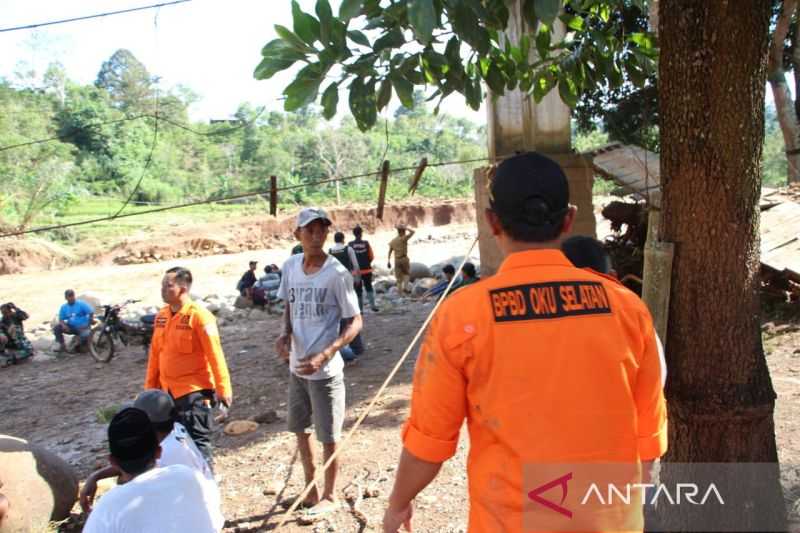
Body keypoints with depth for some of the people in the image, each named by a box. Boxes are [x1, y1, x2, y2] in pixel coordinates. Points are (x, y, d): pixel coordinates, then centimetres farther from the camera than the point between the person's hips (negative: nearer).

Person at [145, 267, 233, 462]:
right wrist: (150, 386, 16)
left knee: (197, 442, -1)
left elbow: (215, 354, -16)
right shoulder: (161, 316, 6)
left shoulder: (199, 315, -15)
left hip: (194, 391, -7)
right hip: (167, 391, 7)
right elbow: (155, 354, 13)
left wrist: (223, 388, -17)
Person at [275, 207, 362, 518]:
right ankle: (311, 489, 40)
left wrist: (324, 355, -24)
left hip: (325, 370, -6)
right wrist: (285, 334, -6)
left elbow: (355, 322, -13)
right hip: (296, 367, 6)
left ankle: (330, 496, 29)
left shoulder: (337, 274, -17)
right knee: (300, 430, 20)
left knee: (328, 436, 8)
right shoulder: (290, 267, 0)